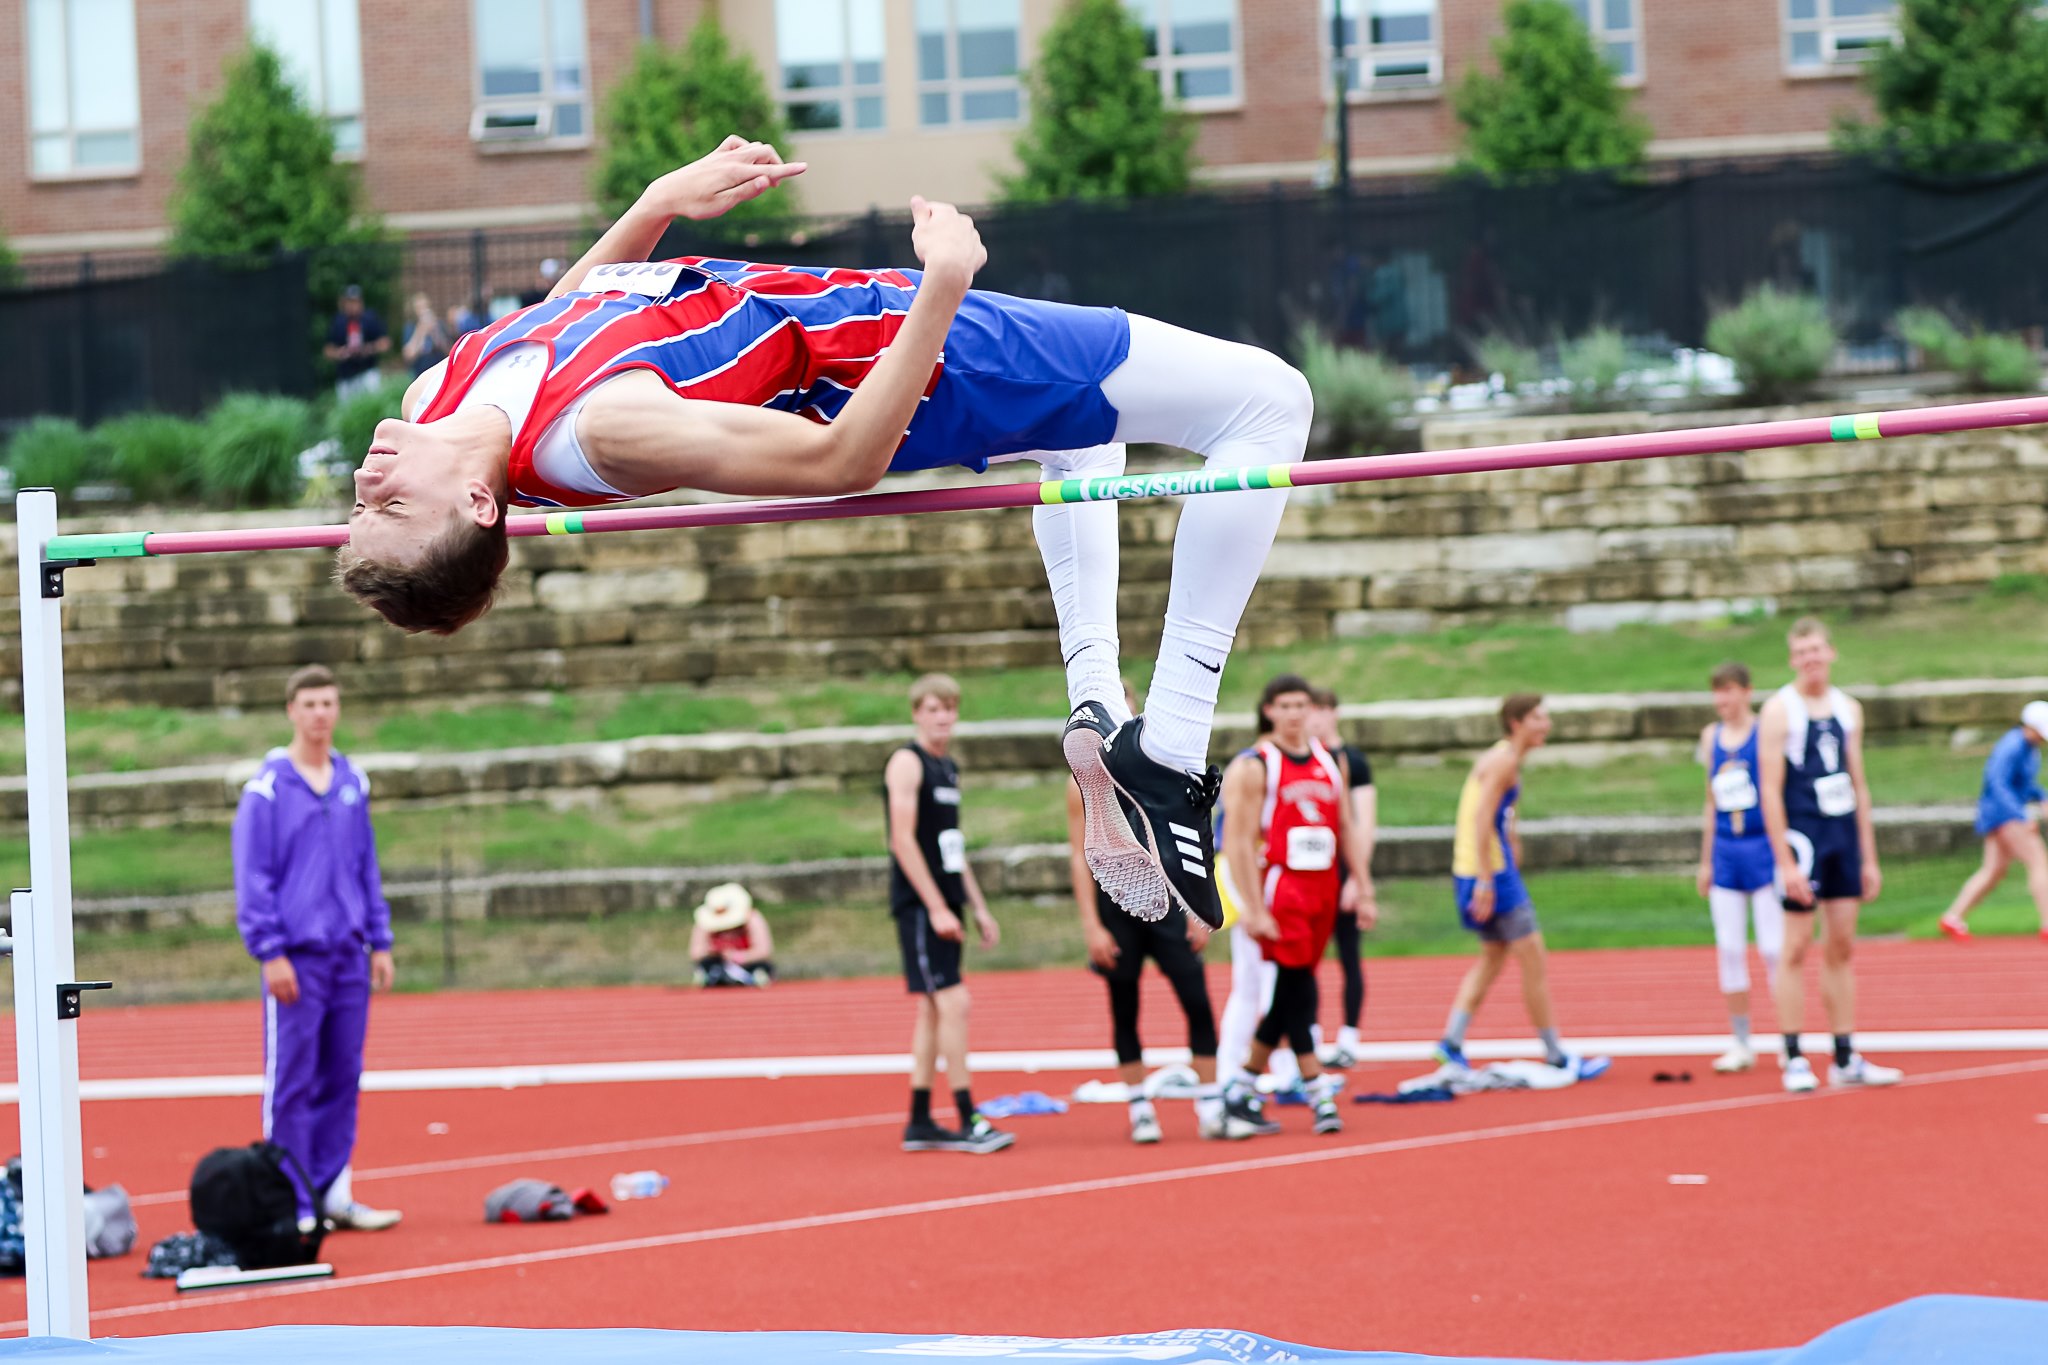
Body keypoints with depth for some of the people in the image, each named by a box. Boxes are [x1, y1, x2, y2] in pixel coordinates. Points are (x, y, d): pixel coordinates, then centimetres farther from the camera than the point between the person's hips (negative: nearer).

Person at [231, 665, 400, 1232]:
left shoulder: (353, 784, 11)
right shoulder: (268, 788, -5)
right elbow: (252, 877, -7)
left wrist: (379, 941, 12)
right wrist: (271, 952, -12)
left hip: (349, 954, 5)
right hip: (297, 958, -5)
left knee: (342, 1079, 7)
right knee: (291, 1083, -3)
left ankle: (333, 1192, 14)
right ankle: (291, 1202, 0)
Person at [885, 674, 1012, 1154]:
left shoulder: (948, 768, 17)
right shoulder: (907, 763, -9)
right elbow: (903, 839, -16)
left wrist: (978, 908, 20)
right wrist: (936, 907, -19)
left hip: (944, 906, 9)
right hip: (919, 904, -9)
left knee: (933, 1010, 9)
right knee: (953, 1003, -13)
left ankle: (920, 1123, 13)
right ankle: (967, 1122, -13)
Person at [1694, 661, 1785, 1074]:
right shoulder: (1711, 737, 10)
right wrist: (1705, 861, 16)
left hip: (1762, 847, -5)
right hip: (1725, 850, 5)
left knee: (1773, 948, -4)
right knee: (1729, 950, 4)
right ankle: (1740, 1044, 10)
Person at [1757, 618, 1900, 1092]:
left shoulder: (1848, 709, 11)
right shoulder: (1779, 711, -6)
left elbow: (1858, 785, 16)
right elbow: (1770, 789, -10)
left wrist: (1869, 857, 13)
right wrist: (1785, 861, -16)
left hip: (1845, 835, 6)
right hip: (1800, 835, -5)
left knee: (1841, 948, 8)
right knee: (1796, 949, -3)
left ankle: (1846, 1059, 12)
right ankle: (1794, 1060, 2)